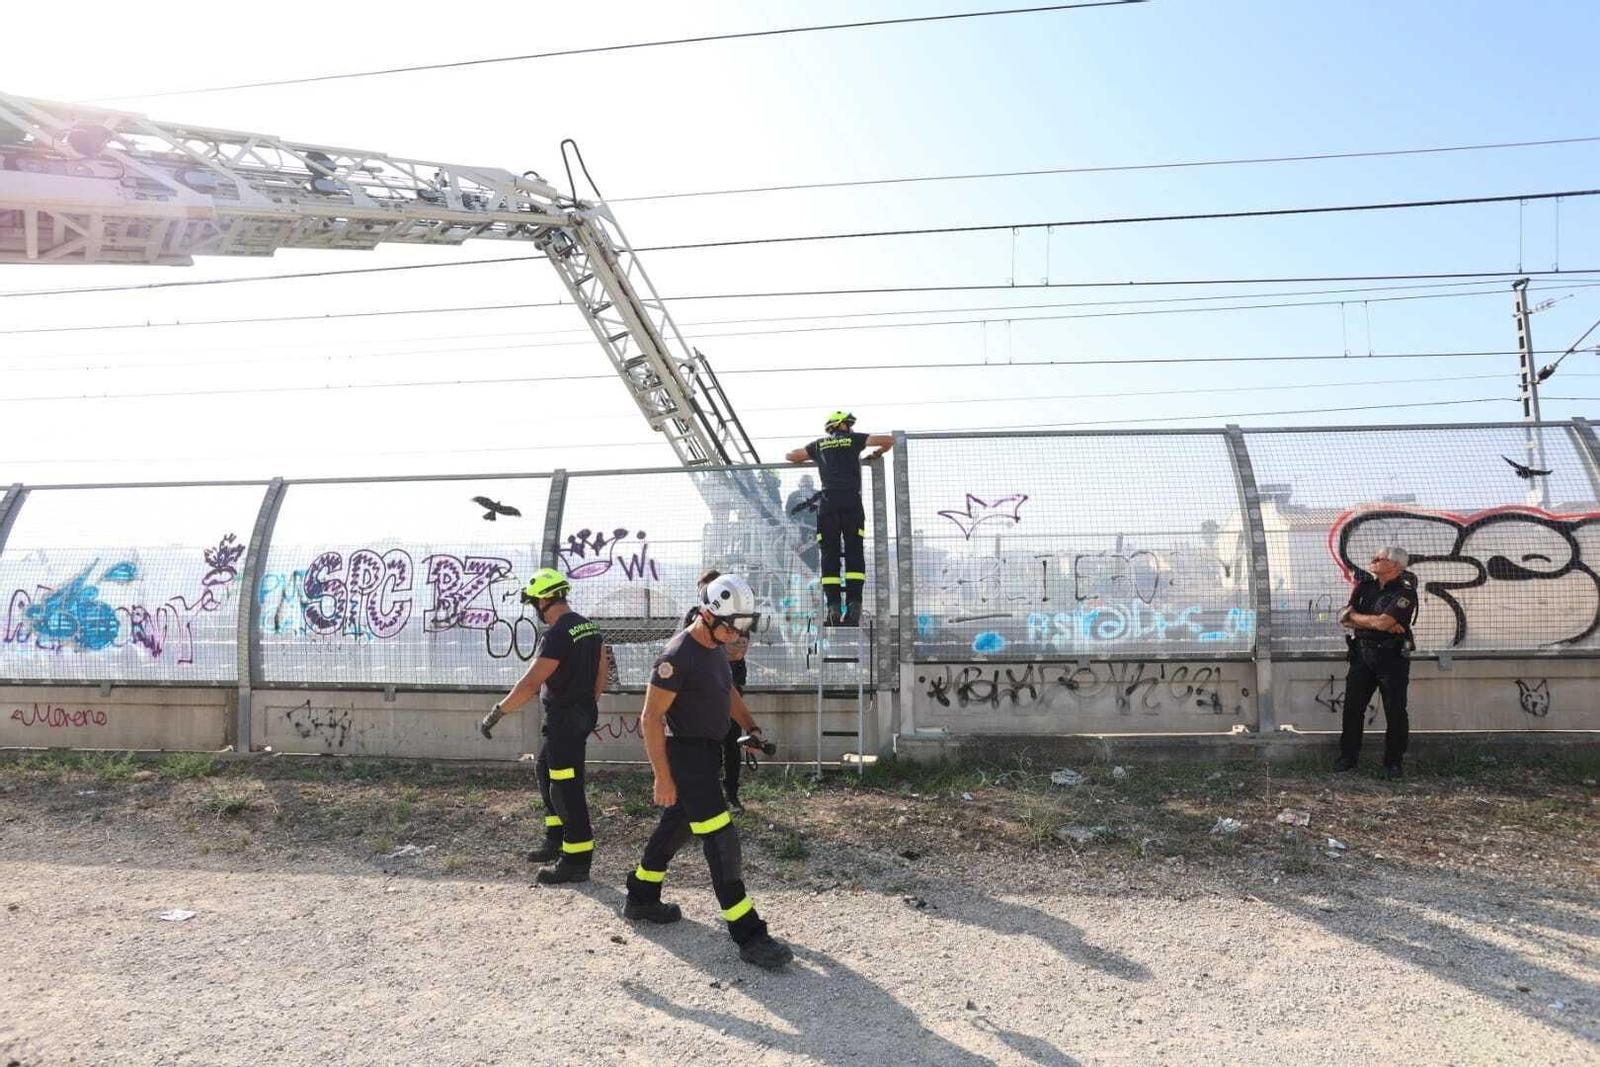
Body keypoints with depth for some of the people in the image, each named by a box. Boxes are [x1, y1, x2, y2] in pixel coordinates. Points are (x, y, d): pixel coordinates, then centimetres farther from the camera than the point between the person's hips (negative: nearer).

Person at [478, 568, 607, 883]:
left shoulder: (557, 635, -21)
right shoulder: (590, 627, 7)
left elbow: (530, 683, -23)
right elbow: (600, 676, 14)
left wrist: (496, 713, -16)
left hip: (563, 720, -10)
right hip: (583, 714, 10)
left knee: (566, 787, -1)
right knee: (545, 771, 24)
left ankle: (577, 861, 7)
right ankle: (556, 840, 32)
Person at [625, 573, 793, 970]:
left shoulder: (716, 648, 6)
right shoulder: (678, 656, -22)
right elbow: (650, 719, -20)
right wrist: (663, 777, -20)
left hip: (707, 751, 10)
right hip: (686, 755, -10)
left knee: (676, 825, 22)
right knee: (721, 839, -10)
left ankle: (641, 899, 40)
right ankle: (750, 937, -7)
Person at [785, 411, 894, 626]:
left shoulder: (819, 444, 23)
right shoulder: (854, 439, 16)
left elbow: (790, 456, 30)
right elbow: (889, 440, 15)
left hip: (828, 501, 2)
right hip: (851, 500, -1)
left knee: (829, 553, 1)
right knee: (854, 552, -1)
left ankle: (833, 606, -10)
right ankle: (853, 605, -12)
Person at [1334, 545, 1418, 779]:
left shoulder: (1405, 593, -11)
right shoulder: (1366, 585, 7)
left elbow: (1381, 622, -23)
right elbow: (1344, 619, 1)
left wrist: (1353, 616, -5)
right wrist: (1379, 624, -14)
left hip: (1391, 657, -5)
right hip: (1362, 654, 5)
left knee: (1395, 712, 0)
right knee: (1352, 708, 6)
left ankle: (1393, 762, 14)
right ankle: (1347, 757, 17)